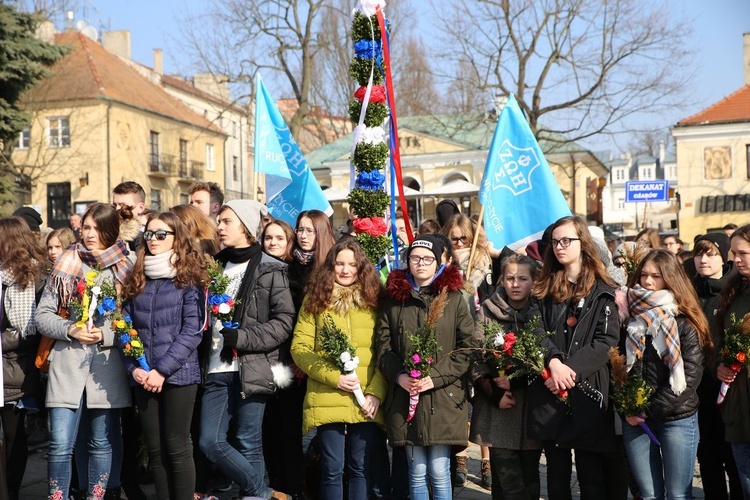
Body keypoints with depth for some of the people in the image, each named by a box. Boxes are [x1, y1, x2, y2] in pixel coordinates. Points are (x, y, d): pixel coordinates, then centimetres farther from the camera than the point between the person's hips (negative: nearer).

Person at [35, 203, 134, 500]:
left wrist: (105, 334, -13)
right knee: (60, 444, -4)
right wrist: (70, 330, -11)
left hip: (107, 366, 0)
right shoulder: (66, 265, 5)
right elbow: (42, 316, 5)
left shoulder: (125, 270, 4)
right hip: (67, 366, 0)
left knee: (103, 443, 9)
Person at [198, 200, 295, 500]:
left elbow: (284, 321, -8)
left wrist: (242, 337, -16)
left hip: (252, 369, -5)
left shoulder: (270, 270, -2)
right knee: (210, 442, -1)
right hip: (217, 370, 6)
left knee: (248, 443, 1)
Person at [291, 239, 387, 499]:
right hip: (328, 400, -1)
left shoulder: (373, 299, 9)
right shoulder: (315, 299, 6)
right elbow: (299, 348, 0)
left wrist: (376, 392, -7)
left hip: (366, 401, 1)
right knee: (332, 470, 1)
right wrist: (334, 377, -11)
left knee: (360, 468, 7)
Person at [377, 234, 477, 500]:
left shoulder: (454, 298, 3)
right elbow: (383, 346, 8)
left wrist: (436, 376, -12)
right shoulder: (394, 299, 10)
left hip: (444, 398, -2)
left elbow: (468, 347, -2)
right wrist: (399, 375, -9)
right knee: (417, 472, 8)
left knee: (439, 472, 0)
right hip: (405, 398, 2)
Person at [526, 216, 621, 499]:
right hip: (548, 393, 3)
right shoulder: (544, 289, 12)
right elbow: (536, 331, 0)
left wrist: (572, 369, -17)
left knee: (591, 475, 4)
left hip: (587, 391, -3)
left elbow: (608, 340, -7)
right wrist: (553, 362, -18)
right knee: (556, 473, 11)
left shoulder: (602, 291, 3)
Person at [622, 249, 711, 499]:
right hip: (634, 420, 3)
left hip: (677, 419, -3)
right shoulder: (631, 316, 7)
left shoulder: (685, 323, -3)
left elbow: (689, 377, -9)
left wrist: (649, 411, -11)